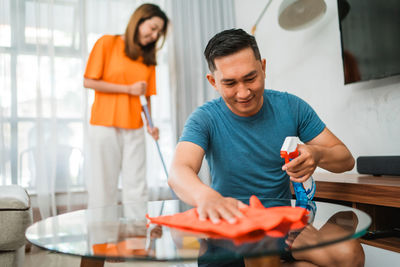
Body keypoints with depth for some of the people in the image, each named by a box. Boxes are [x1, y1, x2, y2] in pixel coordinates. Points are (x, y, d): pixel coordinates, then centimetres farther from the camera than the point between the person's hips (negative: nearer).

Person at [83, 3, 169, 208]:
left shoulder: (148, 57, 13)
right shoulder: (107, 43, 1)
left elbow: (146, 95, 13)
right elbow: (89, 81, -5)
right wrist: (129, 89, -8)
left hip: (134, 129, 4)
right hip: (104, 125, -4)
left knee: (137, 189, 5)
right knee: (104, 186, 3)